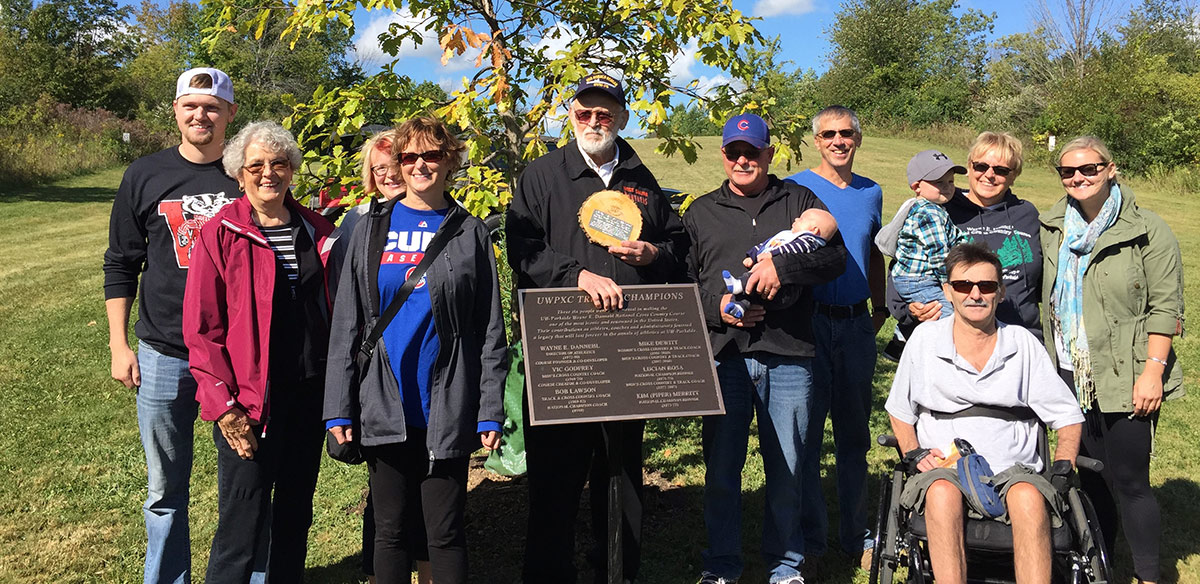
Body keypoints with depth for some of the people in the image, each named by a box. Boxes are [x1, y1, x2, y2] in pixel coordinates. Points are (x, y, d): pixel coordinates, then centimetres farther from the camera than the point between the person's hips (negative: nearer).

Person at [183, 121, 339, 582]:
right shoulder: (220, 235, -6)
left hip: (310, 395, 5)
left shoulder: (316, 231, 7)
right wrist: (223, 404, -14)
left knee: (296, 513, 17)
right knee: (243, 529, -2)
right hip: (250, 403, -4)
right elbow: (201, 329, -7)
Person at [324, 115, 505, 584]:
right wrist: (339, 407, -1)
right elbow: (346, 324, 6)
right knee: (391, 529, 11)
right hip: (384, 408, 2)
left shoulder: (470, 233, 3)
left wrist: (490, 412, -5)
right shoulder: (372, 229, 8)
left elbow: (491, 331, 1)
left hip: (447, 411, -2)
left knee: (445, 533, 5)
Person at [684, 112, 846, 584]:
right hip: (724, 355, 1)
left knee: (786, 469, 7)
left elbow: (836, 256, 0)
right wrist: (715, 307, -6)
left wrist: (783, 266, -15)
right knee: (720, 467, 5)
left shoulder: (799, 201, 11)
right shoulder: (701, 212, 15)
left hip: (789, 357, -1)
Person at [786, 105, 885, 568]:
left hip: (857, 324, 4)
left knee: (855, 434, 11)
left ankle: (856, 535, 23)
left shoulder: (871, 192, 13)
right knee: (806, 433, 0)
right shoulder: (796, 189, -1)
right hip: (810, 321, -4)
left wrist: (880, 307, 18)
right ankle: (809, 541, 12)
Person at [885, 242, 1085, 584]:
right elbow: (900, 411, 18)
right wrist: (915, 455, 1)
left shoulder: (1023, 344, 9)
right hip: (944, 470, 0)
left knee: (1029, 496, -35)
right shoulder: (925, 340, 7)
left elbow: (1068, 417, 15)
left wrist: (1062, 469, -1)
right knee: (942, 493, -37)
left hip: (1015, 472, 1)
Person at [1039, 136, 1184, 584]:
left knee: (1128, 481, -2)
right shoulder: (1052, 229, 9)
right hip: (1070, 375, 5)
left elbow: (1165, 308, -7)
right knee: (1087, 477, 12)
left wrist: (1152, 372, -14)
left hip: (1126, 379, -4)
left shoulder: (1147, 231, -5)